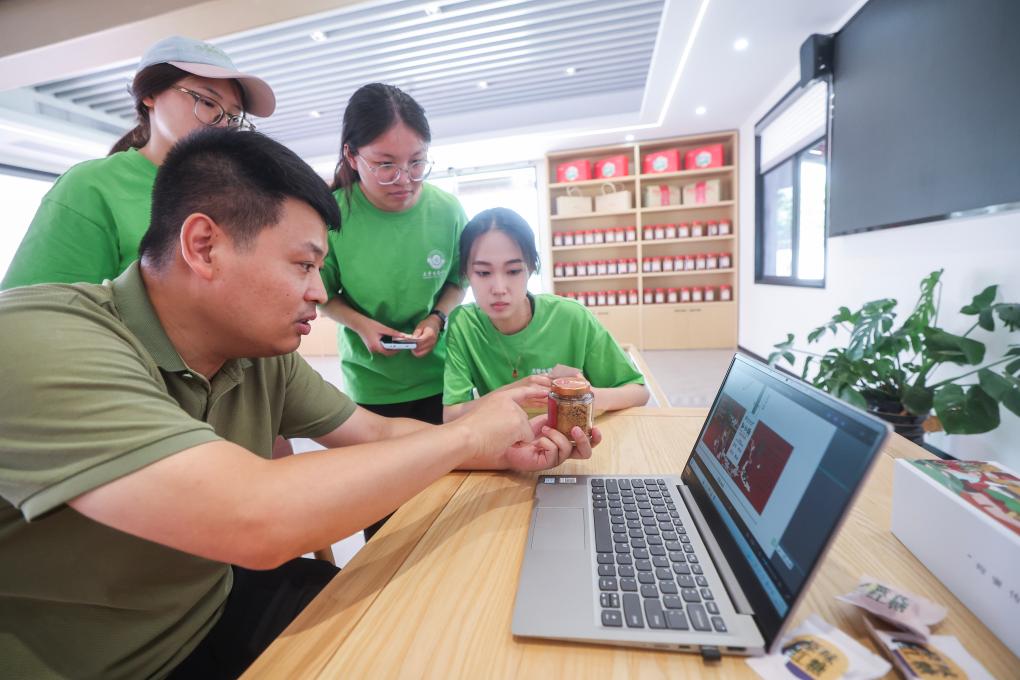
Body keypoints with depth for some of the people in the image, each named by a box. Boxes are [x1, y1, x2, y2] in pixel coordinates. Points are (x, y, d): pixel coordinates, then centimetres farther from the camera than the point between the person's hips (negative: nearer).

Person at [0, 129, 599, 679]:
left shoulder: (263, 355, -7)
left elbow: (379, 433, 0)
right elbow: (258, 521, -39)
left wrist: (506, 451, -12)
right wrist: (467, 435, -28)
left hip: (214, 606, 5)